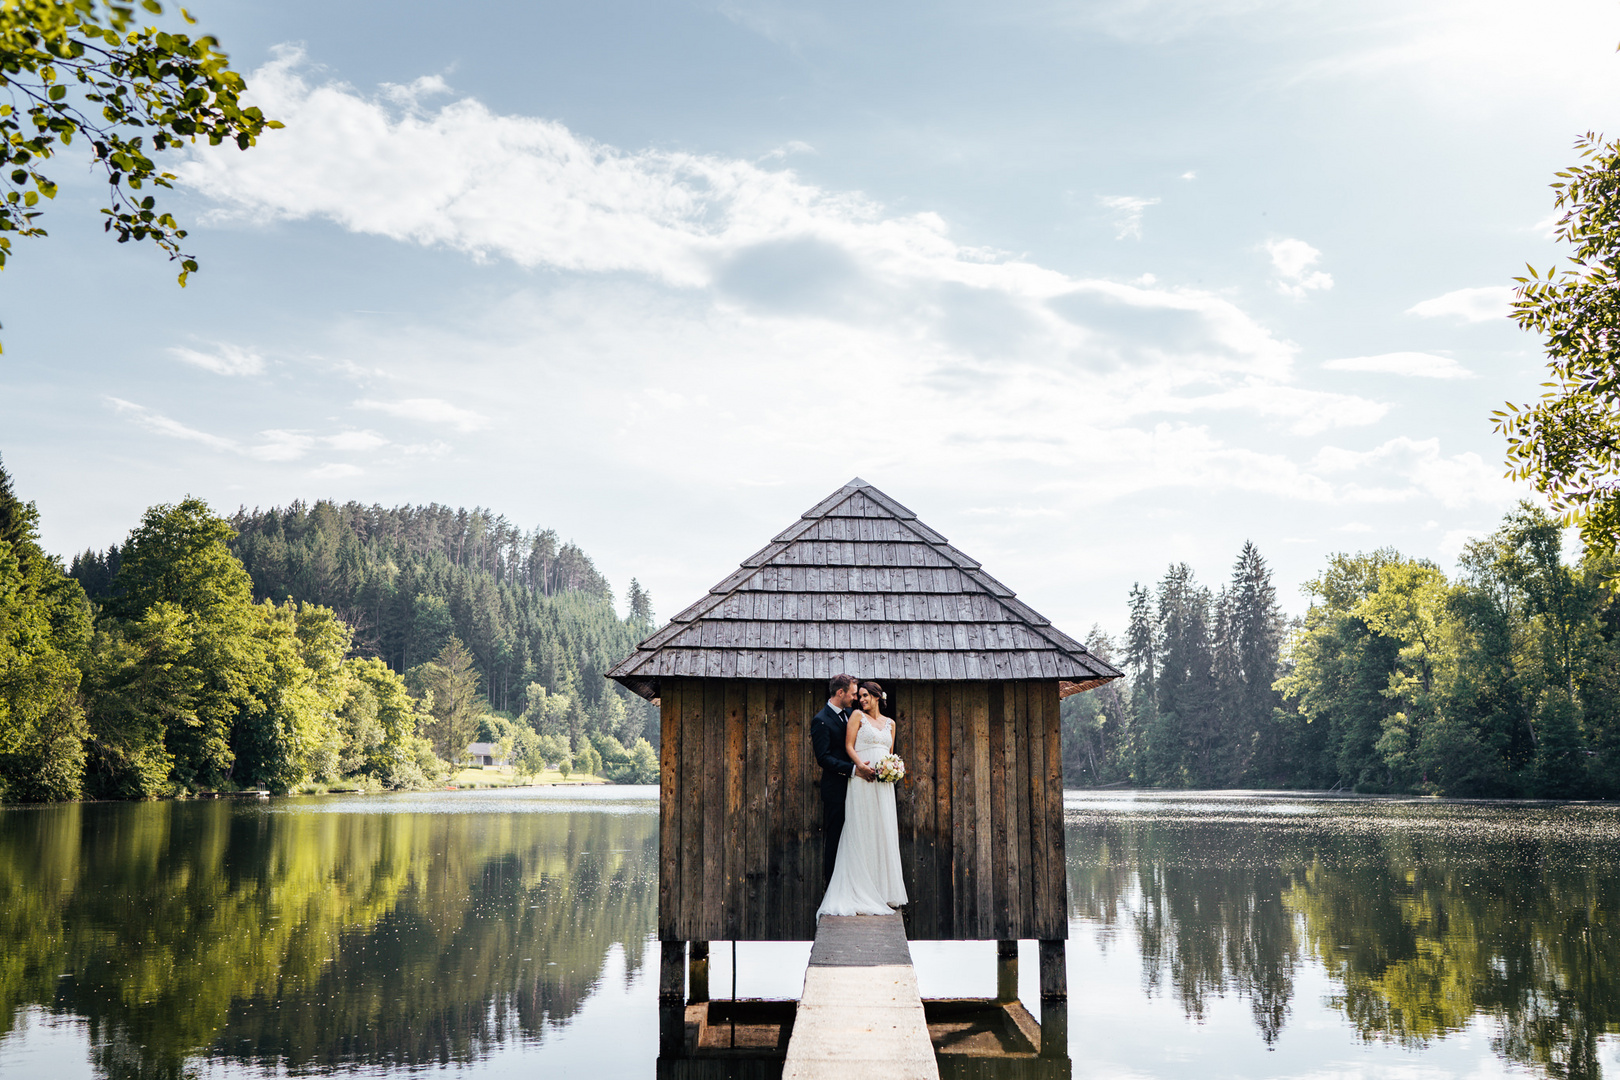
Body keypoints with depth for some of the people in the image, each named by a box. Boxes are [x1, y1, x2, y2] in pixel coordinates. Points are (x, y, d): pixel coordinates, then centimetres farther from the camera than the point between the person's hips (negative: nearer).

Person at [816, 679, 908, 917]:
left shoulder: (890, 723, 19)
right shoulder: (857, 716, 6)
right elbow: (849, 746, -2)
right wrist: (862, 765, -17)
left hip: (884, 782, 4)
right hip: (862, 780, -4)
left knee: (884, 831, 3)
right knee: (862, 830, -6)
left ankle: (884, 890, 8)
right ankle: (863, 891, -5)